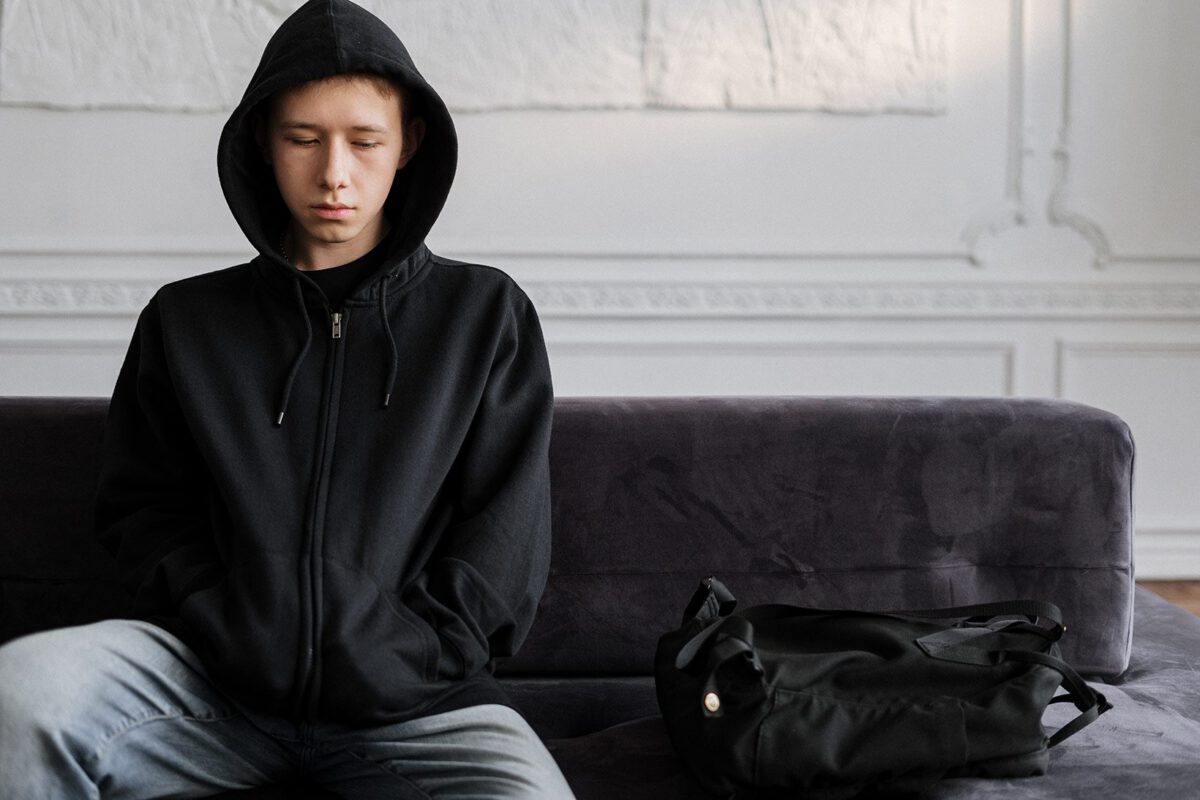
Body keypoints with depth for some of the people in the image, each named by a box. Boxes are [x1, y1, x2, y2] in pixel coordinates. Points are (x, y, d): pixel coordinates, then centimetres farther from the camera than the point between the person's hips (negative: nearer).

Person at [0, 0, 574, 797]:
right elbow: (144, 509, 13)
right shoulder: (186, 319, 15)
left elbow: (506, 536, 6)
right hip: (221, 677, 1)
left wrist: (394, 658, -8)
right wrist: (232, 637, -5)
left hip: (410, 693, 0)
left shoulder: (486, 314, 11)